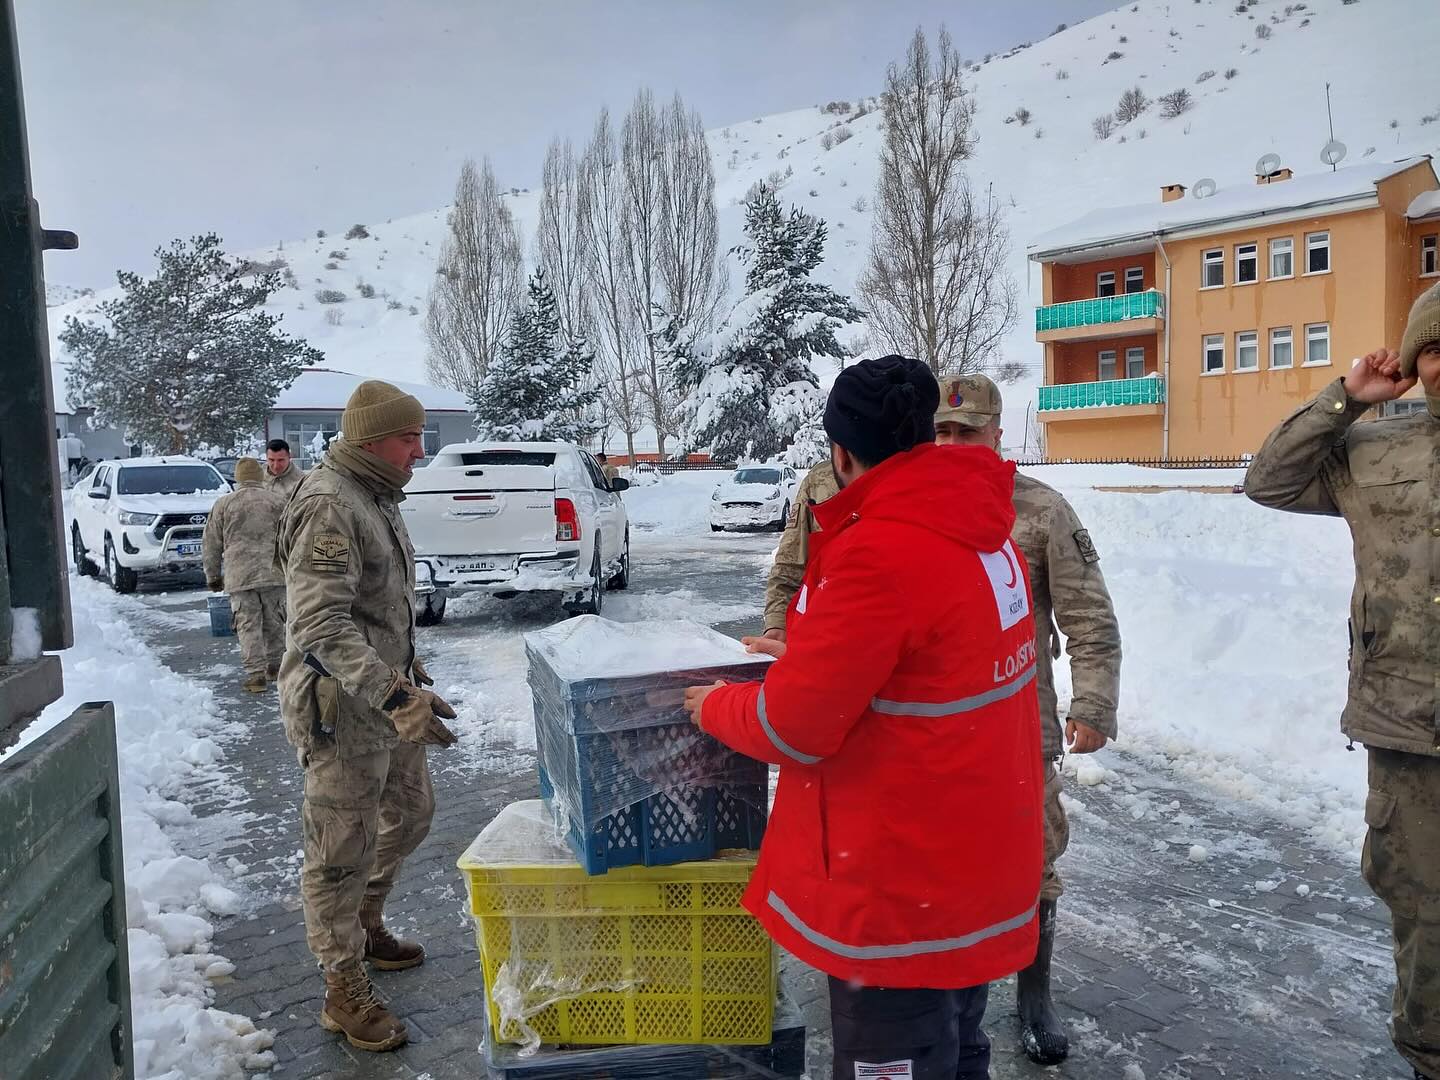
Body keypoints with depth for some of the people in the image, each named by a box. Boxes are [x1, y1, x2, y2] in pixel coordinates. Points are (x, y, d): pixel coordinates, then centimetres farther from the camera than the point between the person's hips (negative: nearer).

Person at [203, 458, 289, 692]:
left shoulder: (223, 504, 3)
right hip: (273, 573, 1)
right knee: (274, 623, 13)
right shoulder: (277, 502, 3)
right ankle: (274, 666, 24)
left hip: (239, 576, -1)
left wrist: (213, 576, 17)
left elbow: (211, 545, 7)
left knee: (248, 625, 2)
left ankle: (255, 673, -2)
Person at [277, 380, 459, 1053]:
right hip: (340, 704, -10)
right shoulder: (327, 506, -21)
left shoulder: (376, 497, 11)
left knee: (409, 813, 22)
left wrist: (405, 667, 24)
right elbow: (322, 624, -28)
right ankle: (344, 992, 18)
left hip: (385, 690, 10)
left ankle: (365, 924, 44)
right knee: (344, 847, 3)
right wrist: (394, 696, -33)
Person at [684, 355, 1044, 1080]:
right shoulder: (977, 529, 2)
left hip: (905, 887, -9)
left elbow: (793, 726, -20)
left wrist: (716, 708, -1)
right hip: (972, 863, 9)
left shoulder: (881, 552, -27)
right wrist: (812, 653, 19)